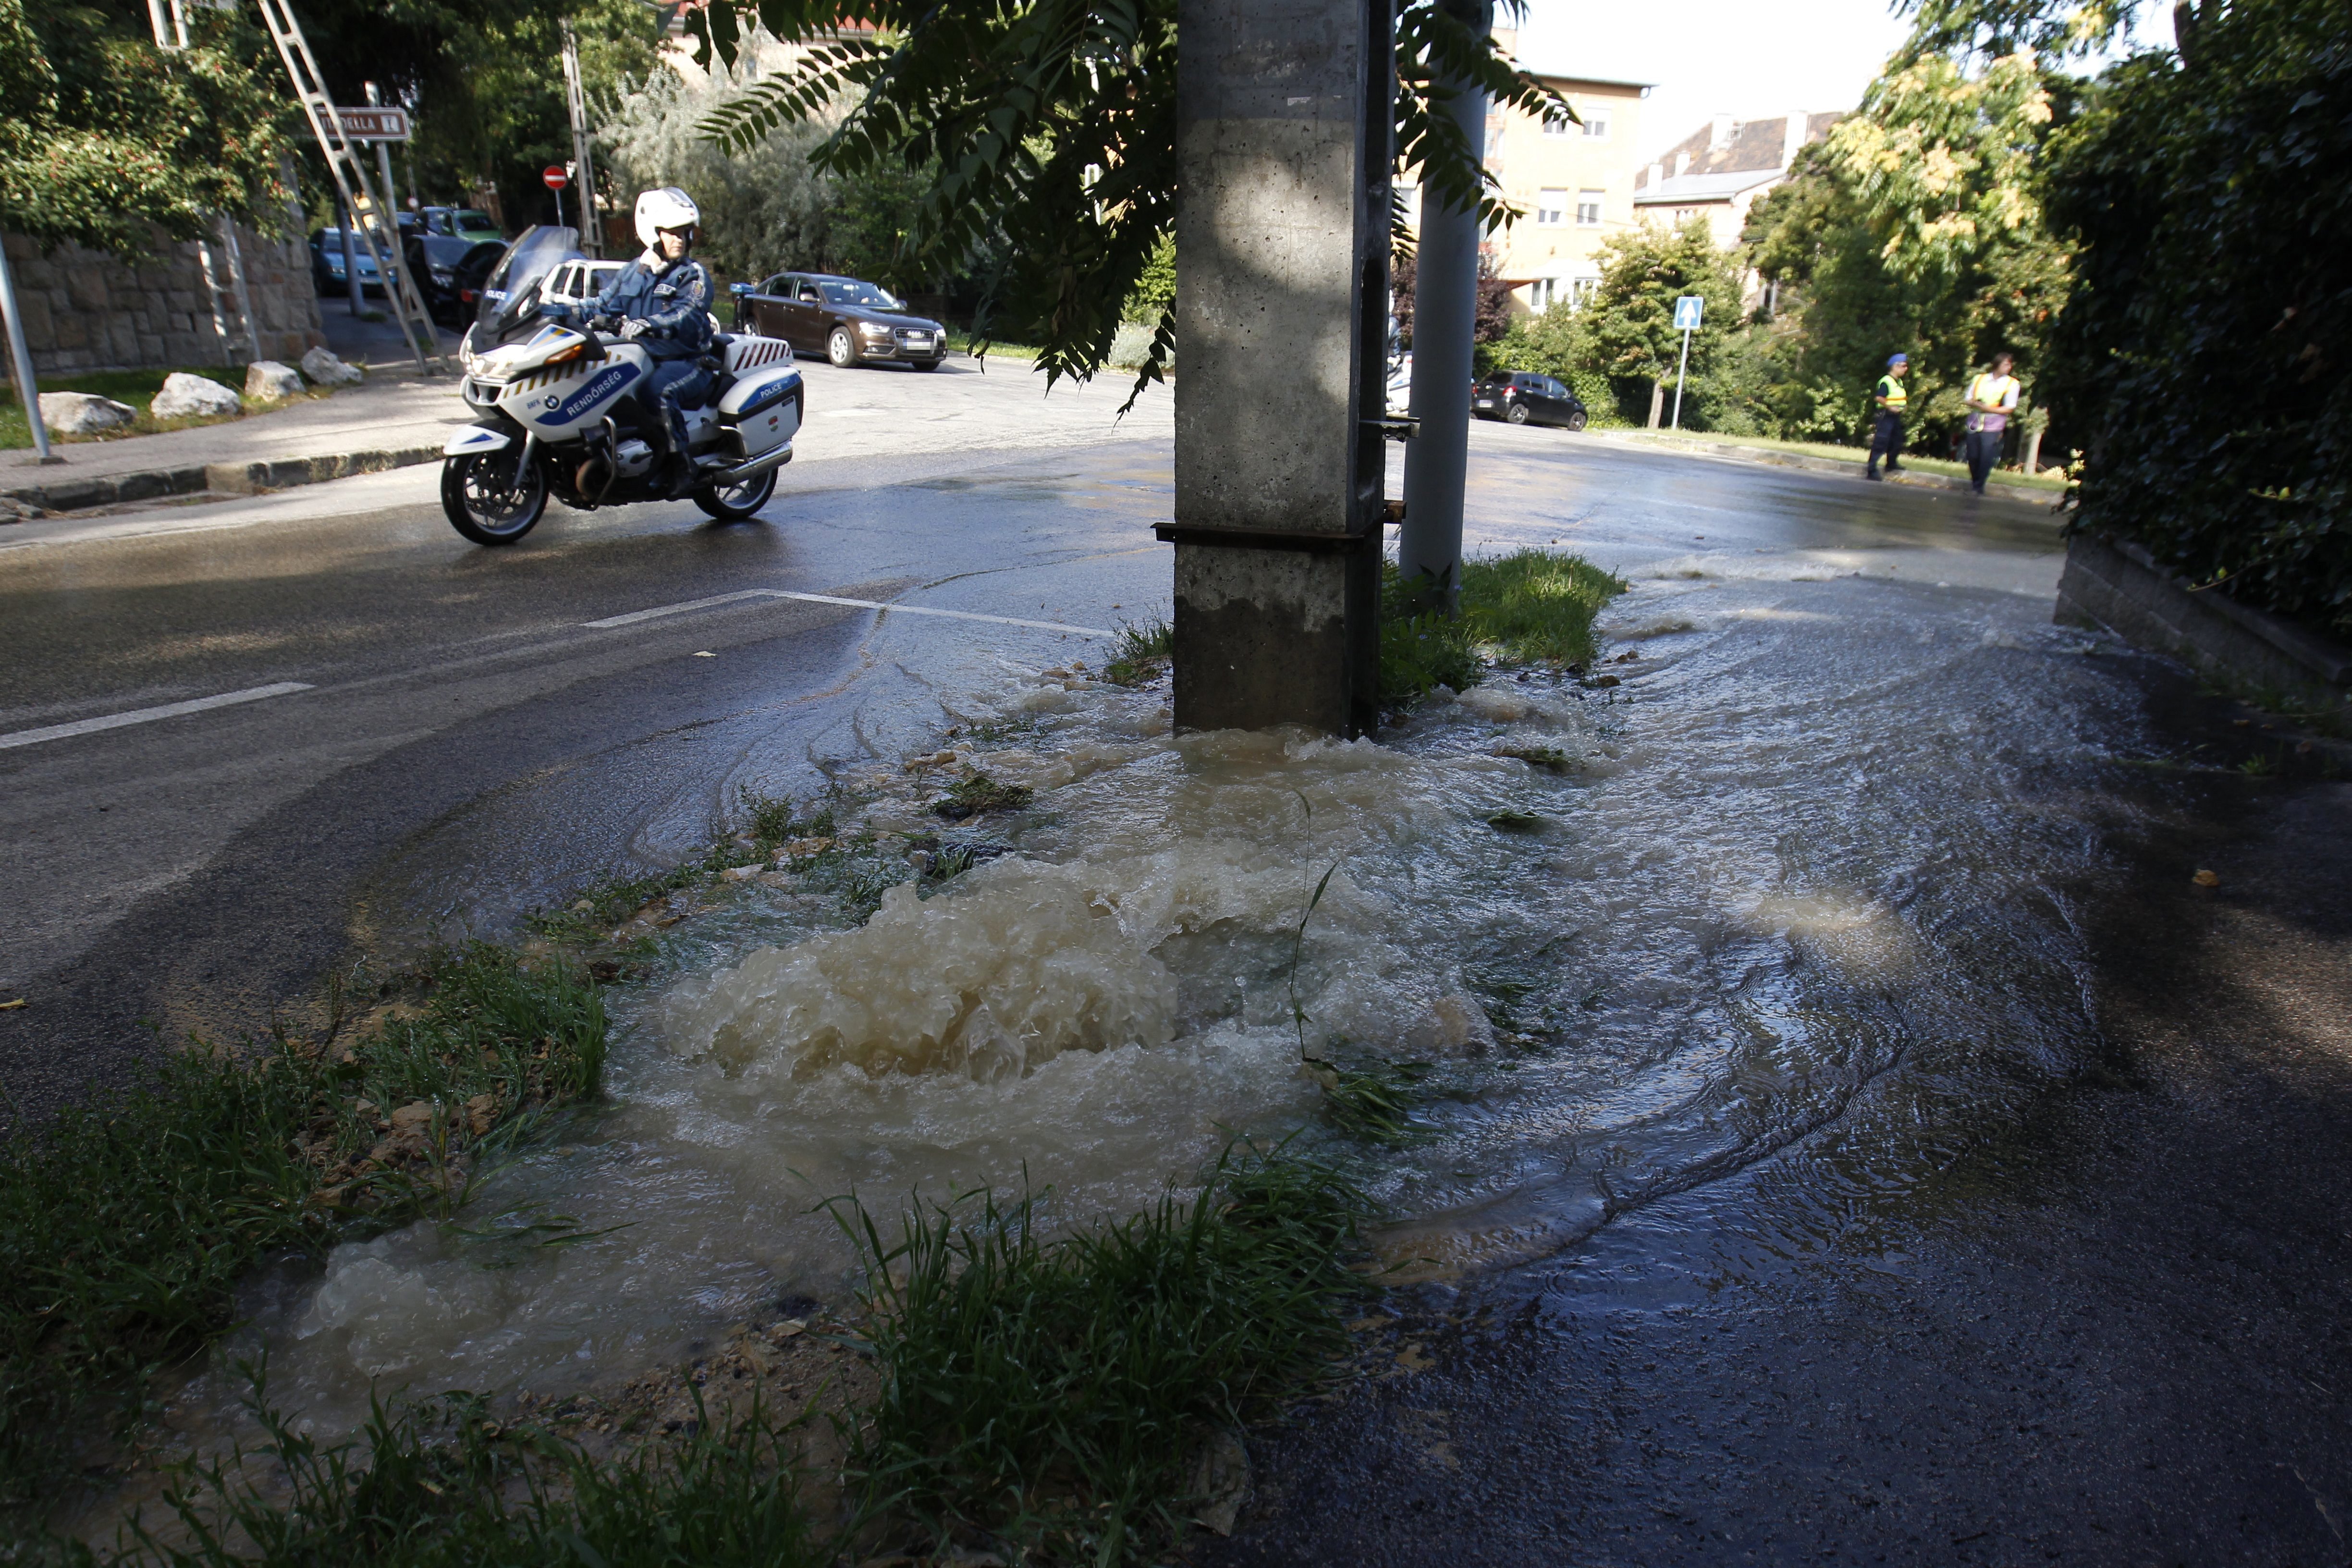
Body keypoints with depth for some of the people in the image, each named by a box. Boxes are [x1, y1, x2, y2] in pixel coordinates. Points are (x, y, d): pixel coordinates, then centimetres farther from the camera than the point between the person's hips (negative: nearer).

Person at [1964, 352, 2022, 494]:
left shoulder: (2011, 384, -1)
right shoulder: (1979, 379, 8)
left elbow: (2009, 409, -5)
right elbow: (1969, 400, 12)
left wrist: (1988, 409, -15)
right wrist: (1976, 404, -11)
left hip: (1993, 428, -3)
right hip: (1975, 424, 3)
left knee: (1986, 459, -6)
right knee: (1973, 457, 7)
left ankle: (1979, 486, 6)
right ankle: (1974, 482, 27)